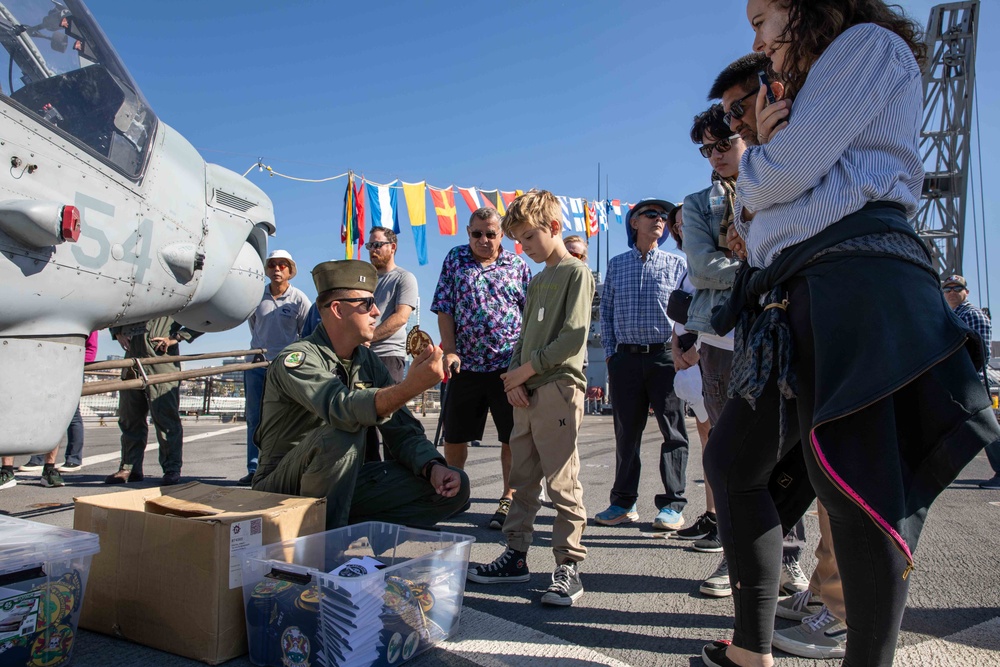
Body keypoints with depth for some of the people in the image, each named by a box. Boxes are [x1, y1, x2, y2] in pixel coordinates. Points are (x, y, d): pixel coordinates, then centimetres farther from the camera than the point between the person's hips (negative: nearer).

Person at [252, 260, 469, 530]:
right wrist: (410, 387, -52)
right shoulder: (298, 358, -17)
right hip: (284, 489, -6)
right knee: (342, 434, -37)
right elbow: (341, 408, -37)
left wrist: (433, 467, -17)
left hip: (343, 485, 6)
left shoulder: (369, 362, 5)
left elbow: (403, 430, 3)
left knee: (453, 487, -7)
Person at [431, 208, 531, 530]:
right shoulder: (455, 259, 7)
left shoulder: (517, 265, 6)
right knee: (454, 437, 10)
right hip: (465, 365, 1)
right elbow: (444, 308, 4)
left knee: (512, 438, 4)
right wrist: (449, 350, -6)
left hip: (509, 364, -1)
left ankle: (509, 499, 18)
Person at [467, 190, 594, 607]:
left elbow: (574, 335, -14)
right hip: (528, 392, 8)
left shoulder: (576, 273, -4)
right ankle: (516, 555, 21)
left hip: (559, 389, -8)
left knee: (561, 483, -5)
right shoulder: (537, 281, 21)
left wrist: (526, 369, -11)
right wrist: (514, 378, 1)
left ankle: (569, 566, 4)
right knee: (522, 479, 12)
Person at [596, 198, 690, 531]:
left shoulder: (676, 264, 8)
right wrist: (609, 352, 5)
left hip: (665, 355, -1)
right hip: (625, 357, 2)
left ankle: (672, 505, 9)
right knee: (626, 432, 6)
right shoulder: (616, 264, 13)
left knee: (673, 432, 0)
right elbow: (606, 311, 14)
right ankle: (624, 503, 15)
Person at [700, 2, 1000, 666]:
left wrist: (756, 163, 15)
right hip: (793, 294, 10)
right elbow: (751, 216, 24)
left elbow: (787, 172, -8)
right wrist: (765, 149, 7)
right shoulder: (804, 100, 33)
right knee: (730, 463, 9)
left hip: (854, 273, -9)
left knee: (850, 481, -16)